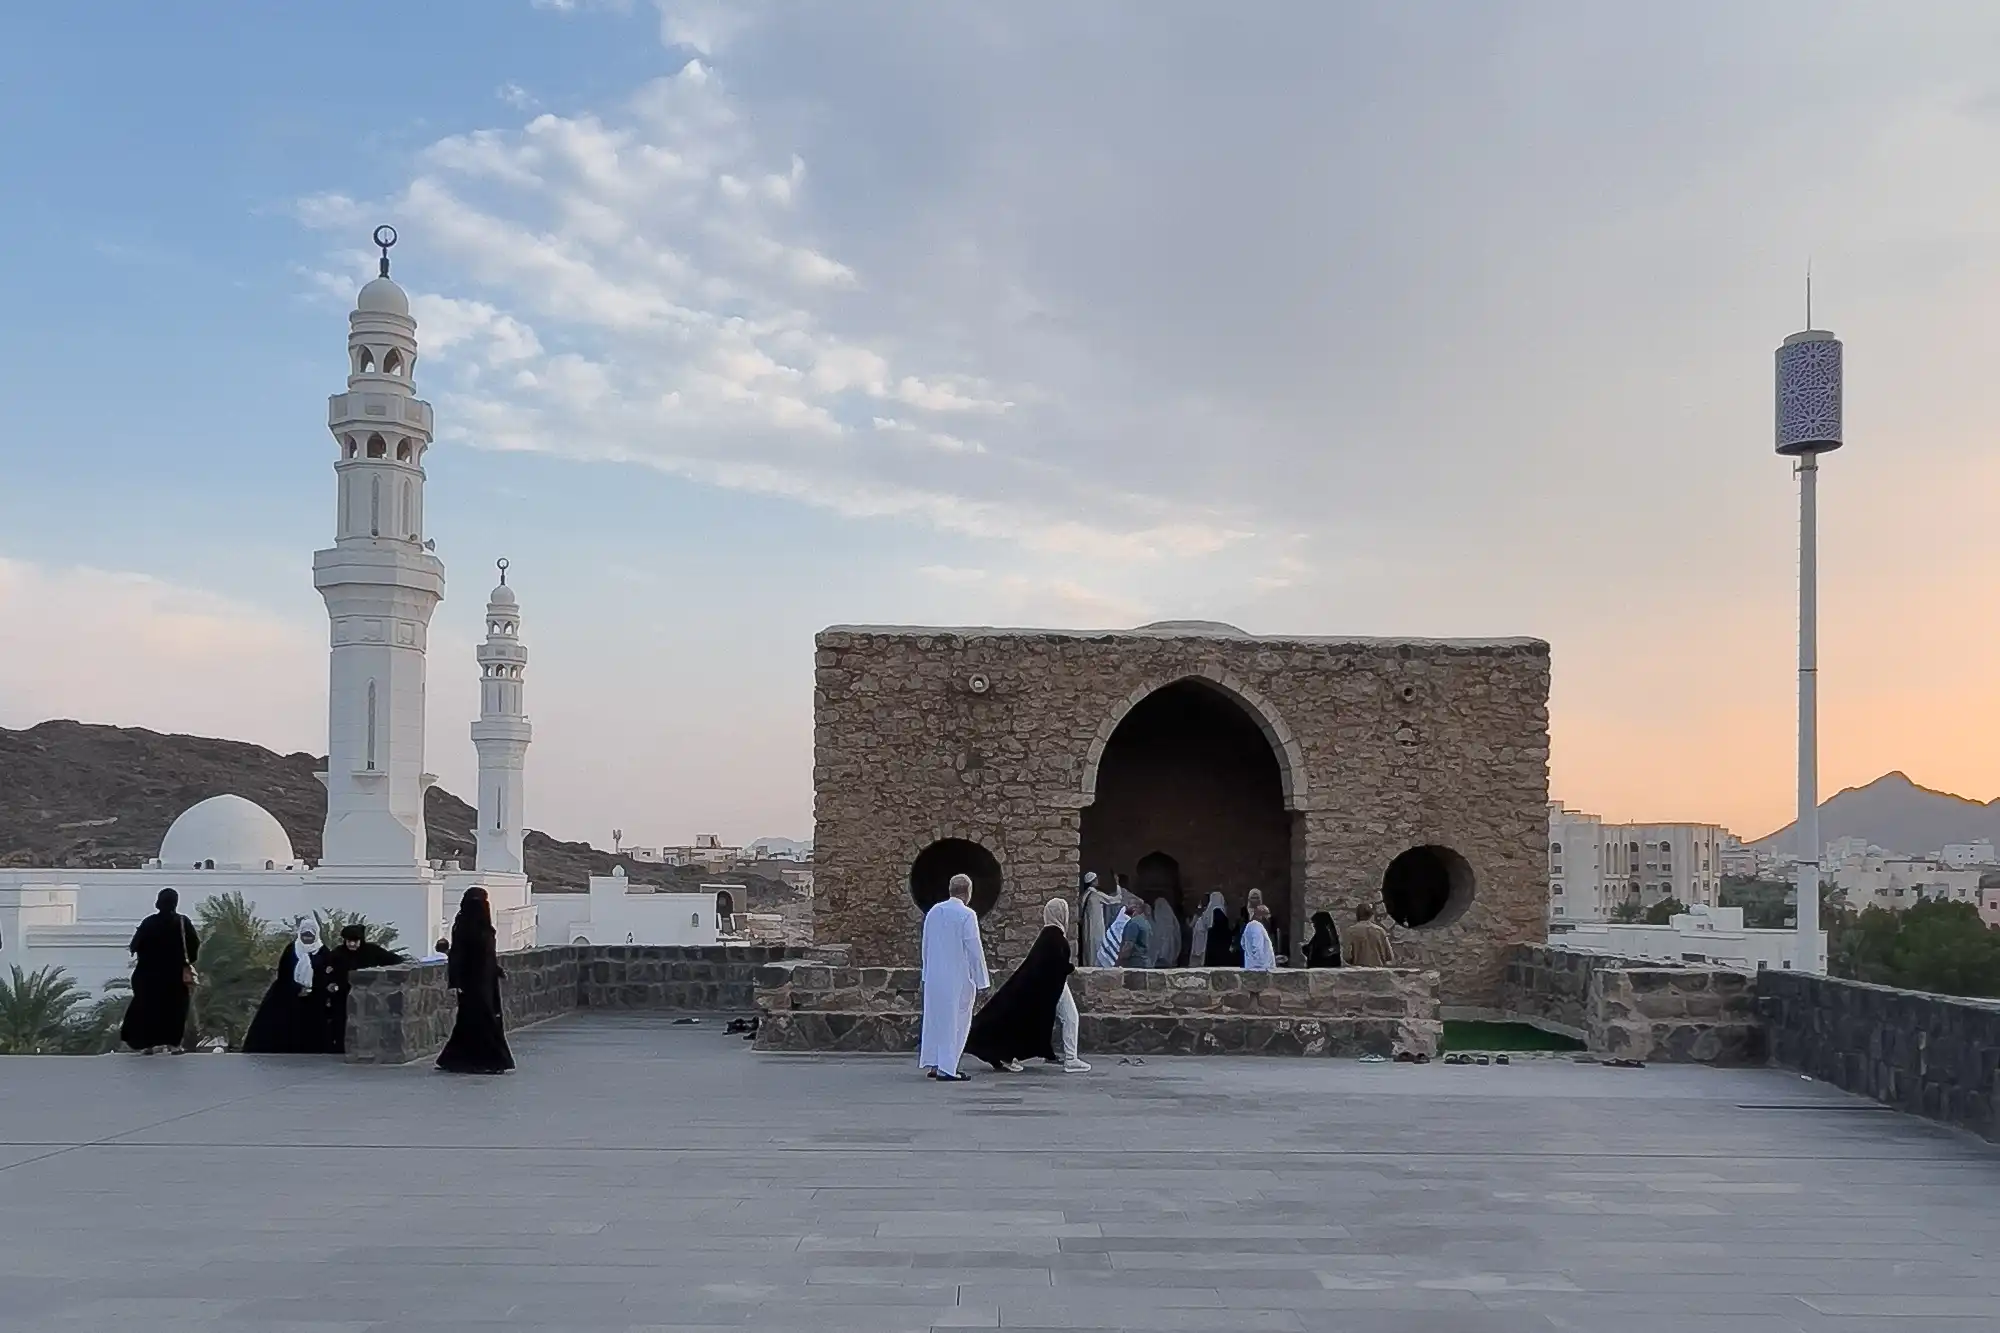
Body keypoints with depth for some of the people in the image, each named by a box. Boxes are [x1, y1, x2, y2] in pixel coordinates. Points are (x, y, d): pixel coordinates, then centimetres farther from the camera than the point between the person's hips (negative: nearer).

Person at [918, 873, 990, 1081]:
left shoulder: (933, 912, 7)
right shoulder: (967, 915, -13)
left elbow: (926, 945, 13)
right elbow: (974, 950, -12)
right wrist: (981, 980, -6)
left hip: (933, 976, 6)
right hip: (958, 977, -6)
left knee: (934, 1017, 14)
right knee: (955, 1021, 1)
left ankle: (932, 1064, 18)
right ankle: (946, 1068, -1)